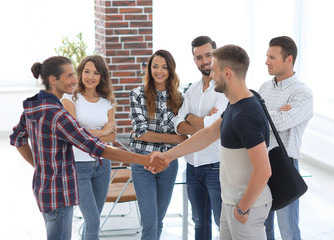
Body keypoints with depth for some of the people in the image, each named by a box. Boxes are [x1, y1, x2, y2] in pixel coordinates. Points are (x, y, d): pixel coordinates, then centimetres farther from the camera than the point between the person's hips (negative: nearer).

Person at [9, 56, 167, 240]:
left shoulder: (32, 107, 2)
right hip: (58, 192, -10)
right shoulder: (57, 115, -26)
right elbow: (96, 148, -29)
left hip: (42, 185, 10)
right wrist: (144, 160, -29)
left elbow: (17, 138, 18)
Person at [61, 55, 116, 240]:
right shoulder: (70, 99, -5)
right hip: (78, 165, -4)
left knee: (92, 219, 11)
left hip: (102, 165, 5)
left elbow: (112, 136, 0)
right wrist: (101, 132, -7)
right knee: (93, 221, -10)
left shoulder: (107, 103, 7)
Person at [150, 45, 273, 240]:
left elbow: (263, 171, -29)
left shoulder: (246, 116, -27)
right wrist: (169, 155, 17)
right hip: (232, 201, 10)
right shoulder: (235, 105, 6)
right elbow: (209, 134, 18)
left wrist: (243, 208, -19)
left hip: (248, 204, -10)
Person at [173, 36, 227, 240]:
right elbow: (179, 126, 2)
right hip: (193, 164, 7)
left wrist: (190, 117, -3)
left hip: (216, 166, -7)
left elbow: (212, 126, -21)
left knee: (223, 222, 0)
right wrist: (203, 124, -16)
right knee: (200, 222, 17)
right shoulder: (193, 90, 11)